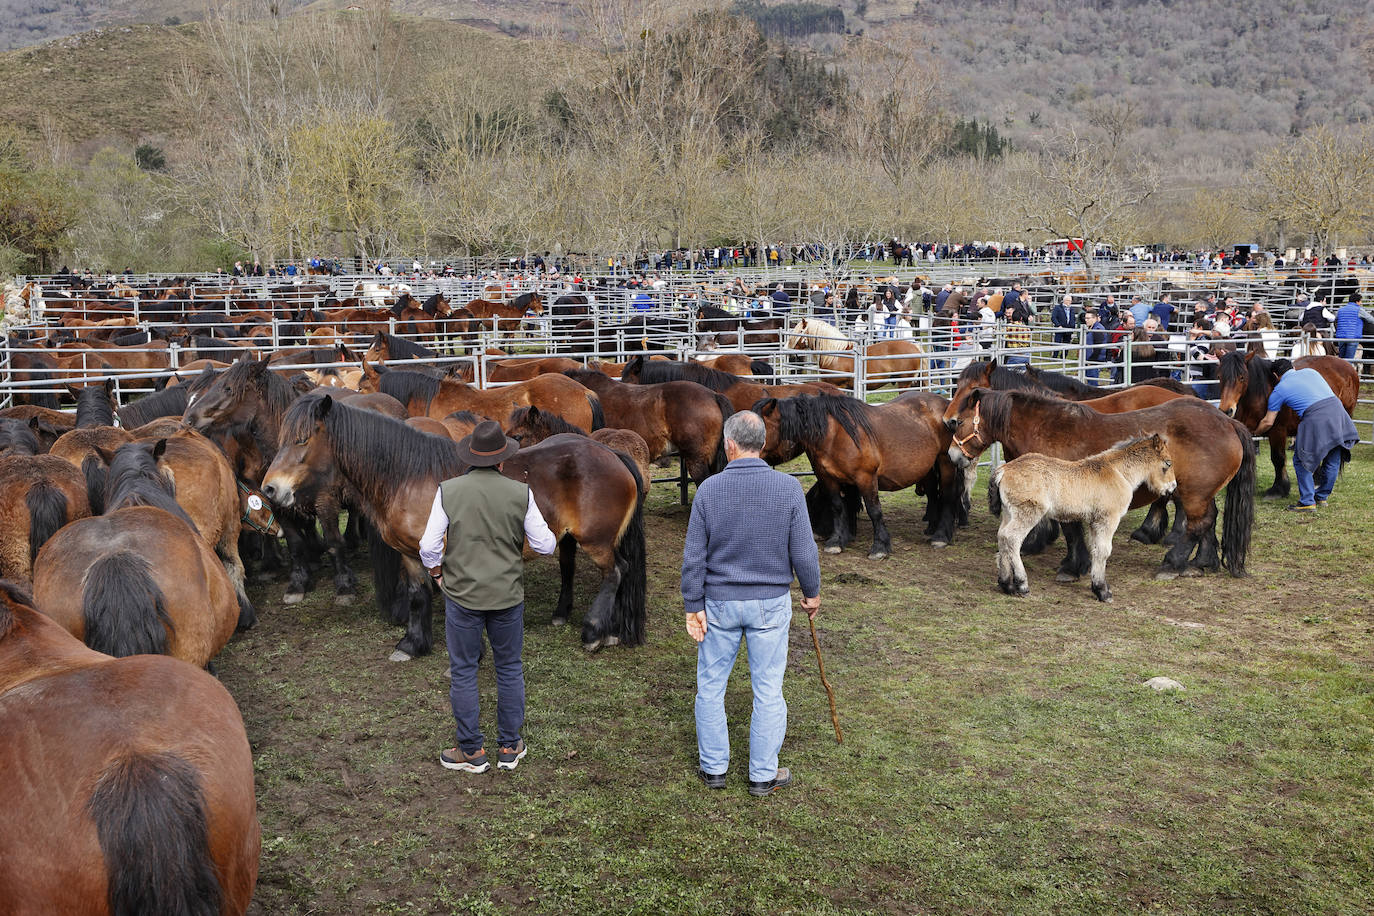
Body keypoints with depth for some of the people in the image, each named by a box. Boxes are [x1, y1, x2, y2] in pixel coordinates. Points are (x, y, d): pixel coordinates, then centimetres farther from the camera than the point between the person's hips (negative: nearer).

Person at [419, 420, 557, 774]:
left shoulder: (448, 490, -9)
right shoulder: (521, 493, -8)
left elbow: (429, 547, -8)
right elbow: (545, 545, -4)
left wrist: (437, 572, 12)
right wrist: (545, 530, 18)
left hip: (462, 595, -1)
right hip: (508, 597, 1)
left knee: (463, 672, 11)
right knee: (509, 669, 15)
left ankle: (472, 751, 19)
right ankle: (510, 747, 23)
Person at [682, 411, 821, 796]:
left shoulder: (709, 489, -10)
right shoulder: (789, 488, -11)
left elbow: (694, 556, -7)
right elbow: (803, 551, -6)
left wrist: (693, 607, 1)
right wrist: (812, 592, 10)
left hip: (719, 603, 0)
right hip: (771, 604, 0)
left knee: (710, 686, 15)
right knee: (768, 689, 10)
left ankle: (713, 767, 26)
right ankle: (763, 774, 20)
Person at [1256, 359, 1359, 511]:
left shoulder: (1280, 389, 10)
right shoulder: (1311, 371, 22)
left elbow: (1268, 422, 12)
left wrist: (1254, 433, 32)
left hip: (1316, 420, -6)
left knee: (1301, 461, 10)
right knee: (1333, 461, 18)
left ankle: (1308, 502, 10)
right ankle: (1322, 497, 31)